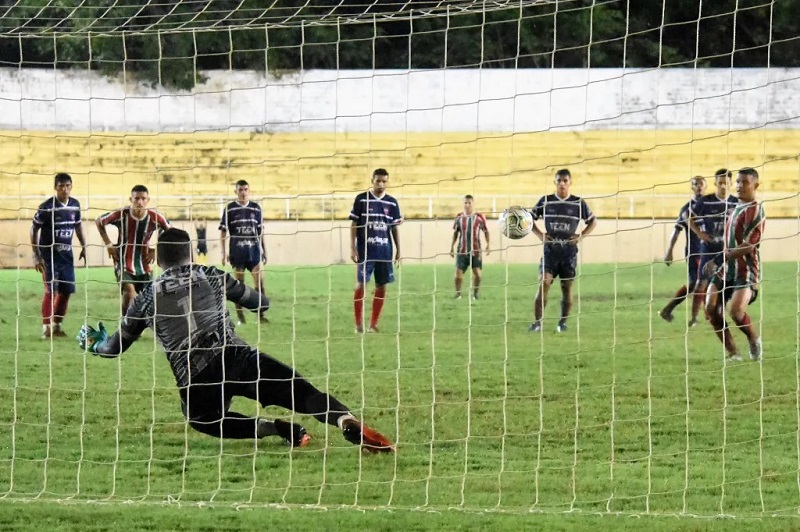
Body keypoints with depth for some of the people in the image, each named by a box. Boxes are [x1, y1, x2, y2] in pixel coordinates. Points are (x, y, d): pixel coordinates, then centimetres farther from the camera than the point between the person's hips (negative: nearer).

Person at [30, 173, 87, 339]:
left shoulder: (75, 205, 2)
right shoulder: (46, 207, -14)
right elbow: (34, 230, -8)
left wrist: (84, 247, 15)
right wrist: (36, 256, -11)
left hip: (66, 254, 5)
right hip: (49, 255, -5)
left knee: (66, 290, 5)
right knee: (51, 290, -10)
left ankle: (57, 325, 19)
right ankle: (46, 328, -5)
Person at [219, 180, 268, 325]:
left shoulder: (256, 208, 7)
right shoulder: (229, 209, 0)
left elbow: (260, 231, 13)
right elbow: (223, 231, 1)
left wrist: (264, 250, 11)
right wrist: (223, 252, -5)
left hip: (254, 250, 2)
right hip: (237, 251, -2)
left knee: (259, 281, -7)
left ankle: (261, 313, 0)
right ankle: (240, 317, 8)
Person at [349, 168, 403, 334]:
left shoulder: (392, 203, 7)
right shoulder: (361, 199, -1)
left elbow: (395, 227, 12)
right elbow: (354, 224, 1)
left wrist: (398, 250, 8)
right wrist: (353, 248, -5)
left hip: (385, 250, 3)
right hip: (365, 250, -3)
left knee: (381, 286, 3)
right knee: (361, 285, -6)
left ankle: (373, 324, 11)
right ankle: (358, 324, 1)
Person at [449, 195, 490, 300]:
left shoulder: (479, 217, -2)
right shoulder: (459, 217, 4)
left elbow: (486, 231, 7)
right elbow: (455, 232, 14)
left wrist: (488, 245, -5)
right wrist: (452, 247, 11)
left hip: (475, 251, -1)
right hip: (462, 251, 1)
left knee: (477, 274, -7)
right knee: (458, 274, -4)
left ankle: (475, 294, 14)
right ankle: (457, 294, 14)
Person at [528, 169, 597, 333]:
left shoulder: (578, 203, 3)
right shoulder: (545, 201, 3)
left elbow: (593, 221, 13)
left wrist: (581, 235, -2)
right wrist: (539, 234, -3)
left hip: (569, 250, 0)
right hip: (550, 248, 0)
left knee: (567, 286, 3)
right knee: (543, 284, -11)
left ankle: (563, 322, 14)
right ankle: (537, 322, -7)